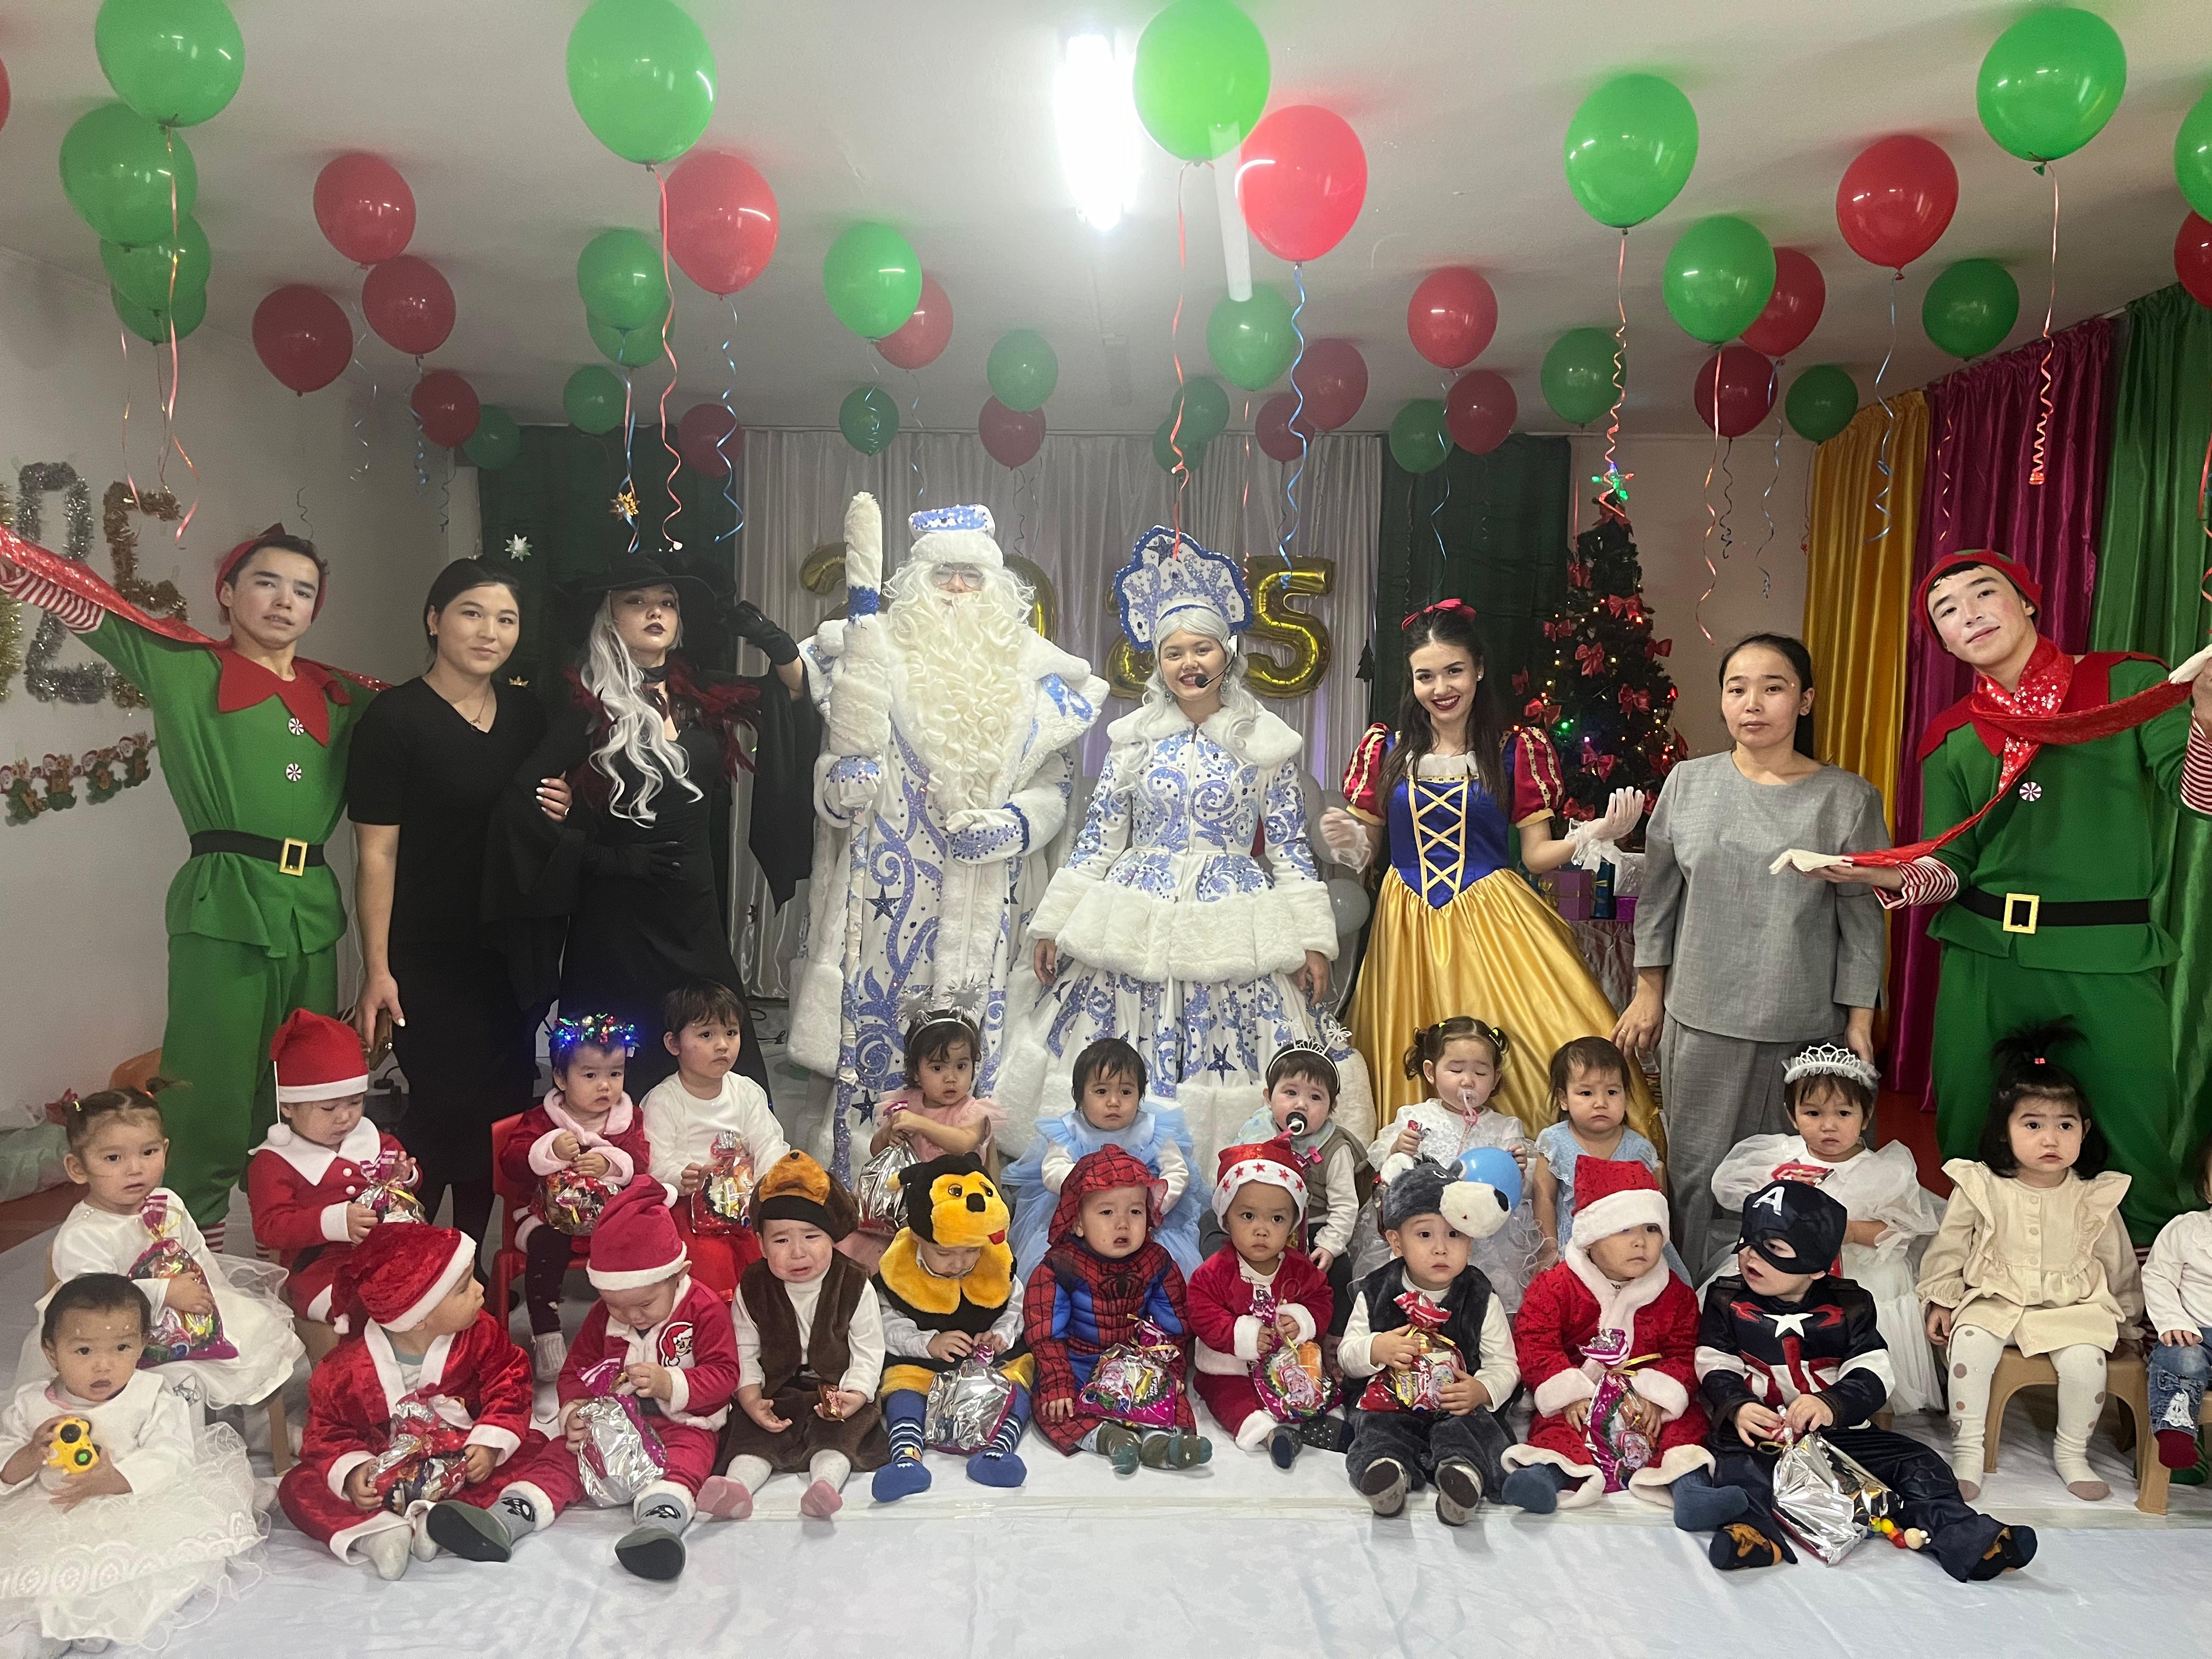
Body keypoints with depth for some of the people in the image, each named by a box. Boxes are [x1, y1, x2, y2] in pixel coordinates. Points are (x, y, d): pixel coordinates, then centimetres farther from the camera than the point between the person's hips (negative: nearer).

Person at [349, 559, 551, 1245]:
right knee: (445, 1108, -4)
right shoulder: (395, 717, -10)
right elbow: (377, 852, -11)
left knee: (503, 1109, 10)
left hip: (510, 950, 6)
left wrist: (560, 808, -4)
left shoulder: (527, 713, 7)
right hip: (428, 957, -5)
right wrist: (377, 970, -14)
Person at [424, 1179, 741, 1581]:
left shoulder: (705, 1308, -9)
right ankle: (500, 1522, -32)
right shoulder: (602, 1316, 6)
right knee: (559, 1456, -14)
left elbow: (723, 1374, -12)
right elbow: (575, 1370, 11)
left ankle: (658, 1526, -61)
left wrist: (670, 1384, -28)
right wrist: (573, 1413, -11)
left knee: (686, 1459, -35)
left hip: (681, 1425, -5)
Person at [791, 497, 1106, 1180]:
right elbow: (841, 787, 7)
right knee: (875, 1025, -1)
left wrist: (1014, 824, -9)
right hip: (891, 891, -1)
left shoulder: (1032, 672, 9)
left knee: (973, 1041, 2)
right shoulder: (882, 655, 5)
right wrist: (842, 783, -15)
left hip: (985, 907, 2)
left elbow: (1055, 782, 9)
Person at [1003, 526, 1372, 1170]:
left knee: (1231, 1064, 0)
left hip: (1234, 937, -1)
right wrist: (1056, 924, 5)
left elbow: (1290, 849, 3)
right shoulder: (1134, 739, 6)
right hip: (1135, 931, 2)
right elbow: (1096, 840, 8)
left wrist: (1312, 941, -2)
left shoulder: (1267, 743, 2)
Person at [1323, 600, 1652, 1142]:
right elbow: (1365, 850, 11)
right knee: (1415, 1071, 3)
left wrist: (1595, 834, -13)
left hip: (1492, 924, -1)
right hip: (1408, 928, 1)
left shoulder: (1517, 750, 3)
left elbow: (1536, 855, 3)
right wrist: (1349, 843, -11)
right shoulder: (1384, 749, 6)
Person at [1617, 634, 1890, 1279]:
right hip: (1701, 1018, 1)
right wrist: (1649, 993, 9)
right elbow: (1658, 895, 7)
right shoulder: (1688, 783, 1)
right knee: (1698, 1171, 10)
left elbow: (1863, 918, 0)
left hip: (1806, 1026, -1)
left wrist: (1859, 1022, -1)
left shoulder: (1848, 798, -3)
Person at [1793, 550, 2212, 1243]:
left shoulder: (2129, 683, 2)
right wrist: (1872, 873, -14)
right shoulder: (1951, 740, 9)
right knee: (1963, 1137, 8)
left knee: (2144, 1156, 2)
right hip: (1982, 959, 2)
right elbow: (1949, 867, 6)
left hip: (2111, 958, -2)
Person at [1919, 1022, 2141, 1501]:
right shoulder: (1981, 1187, -5)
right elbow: (1949, 1246, 4)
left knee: (2086, 1358, -26)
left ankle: (2072, 1450, 0)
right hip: (1995, 1299, -1)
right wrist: (1942, 1300, 4)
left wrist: (2125, 1315, 18)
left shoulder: (2095, 1197, -1)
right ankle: (1967, 1450, -14)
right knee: (1970, 1343, -27)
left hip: (2073, 1305, 1)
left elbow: (2117, 1261, 13)